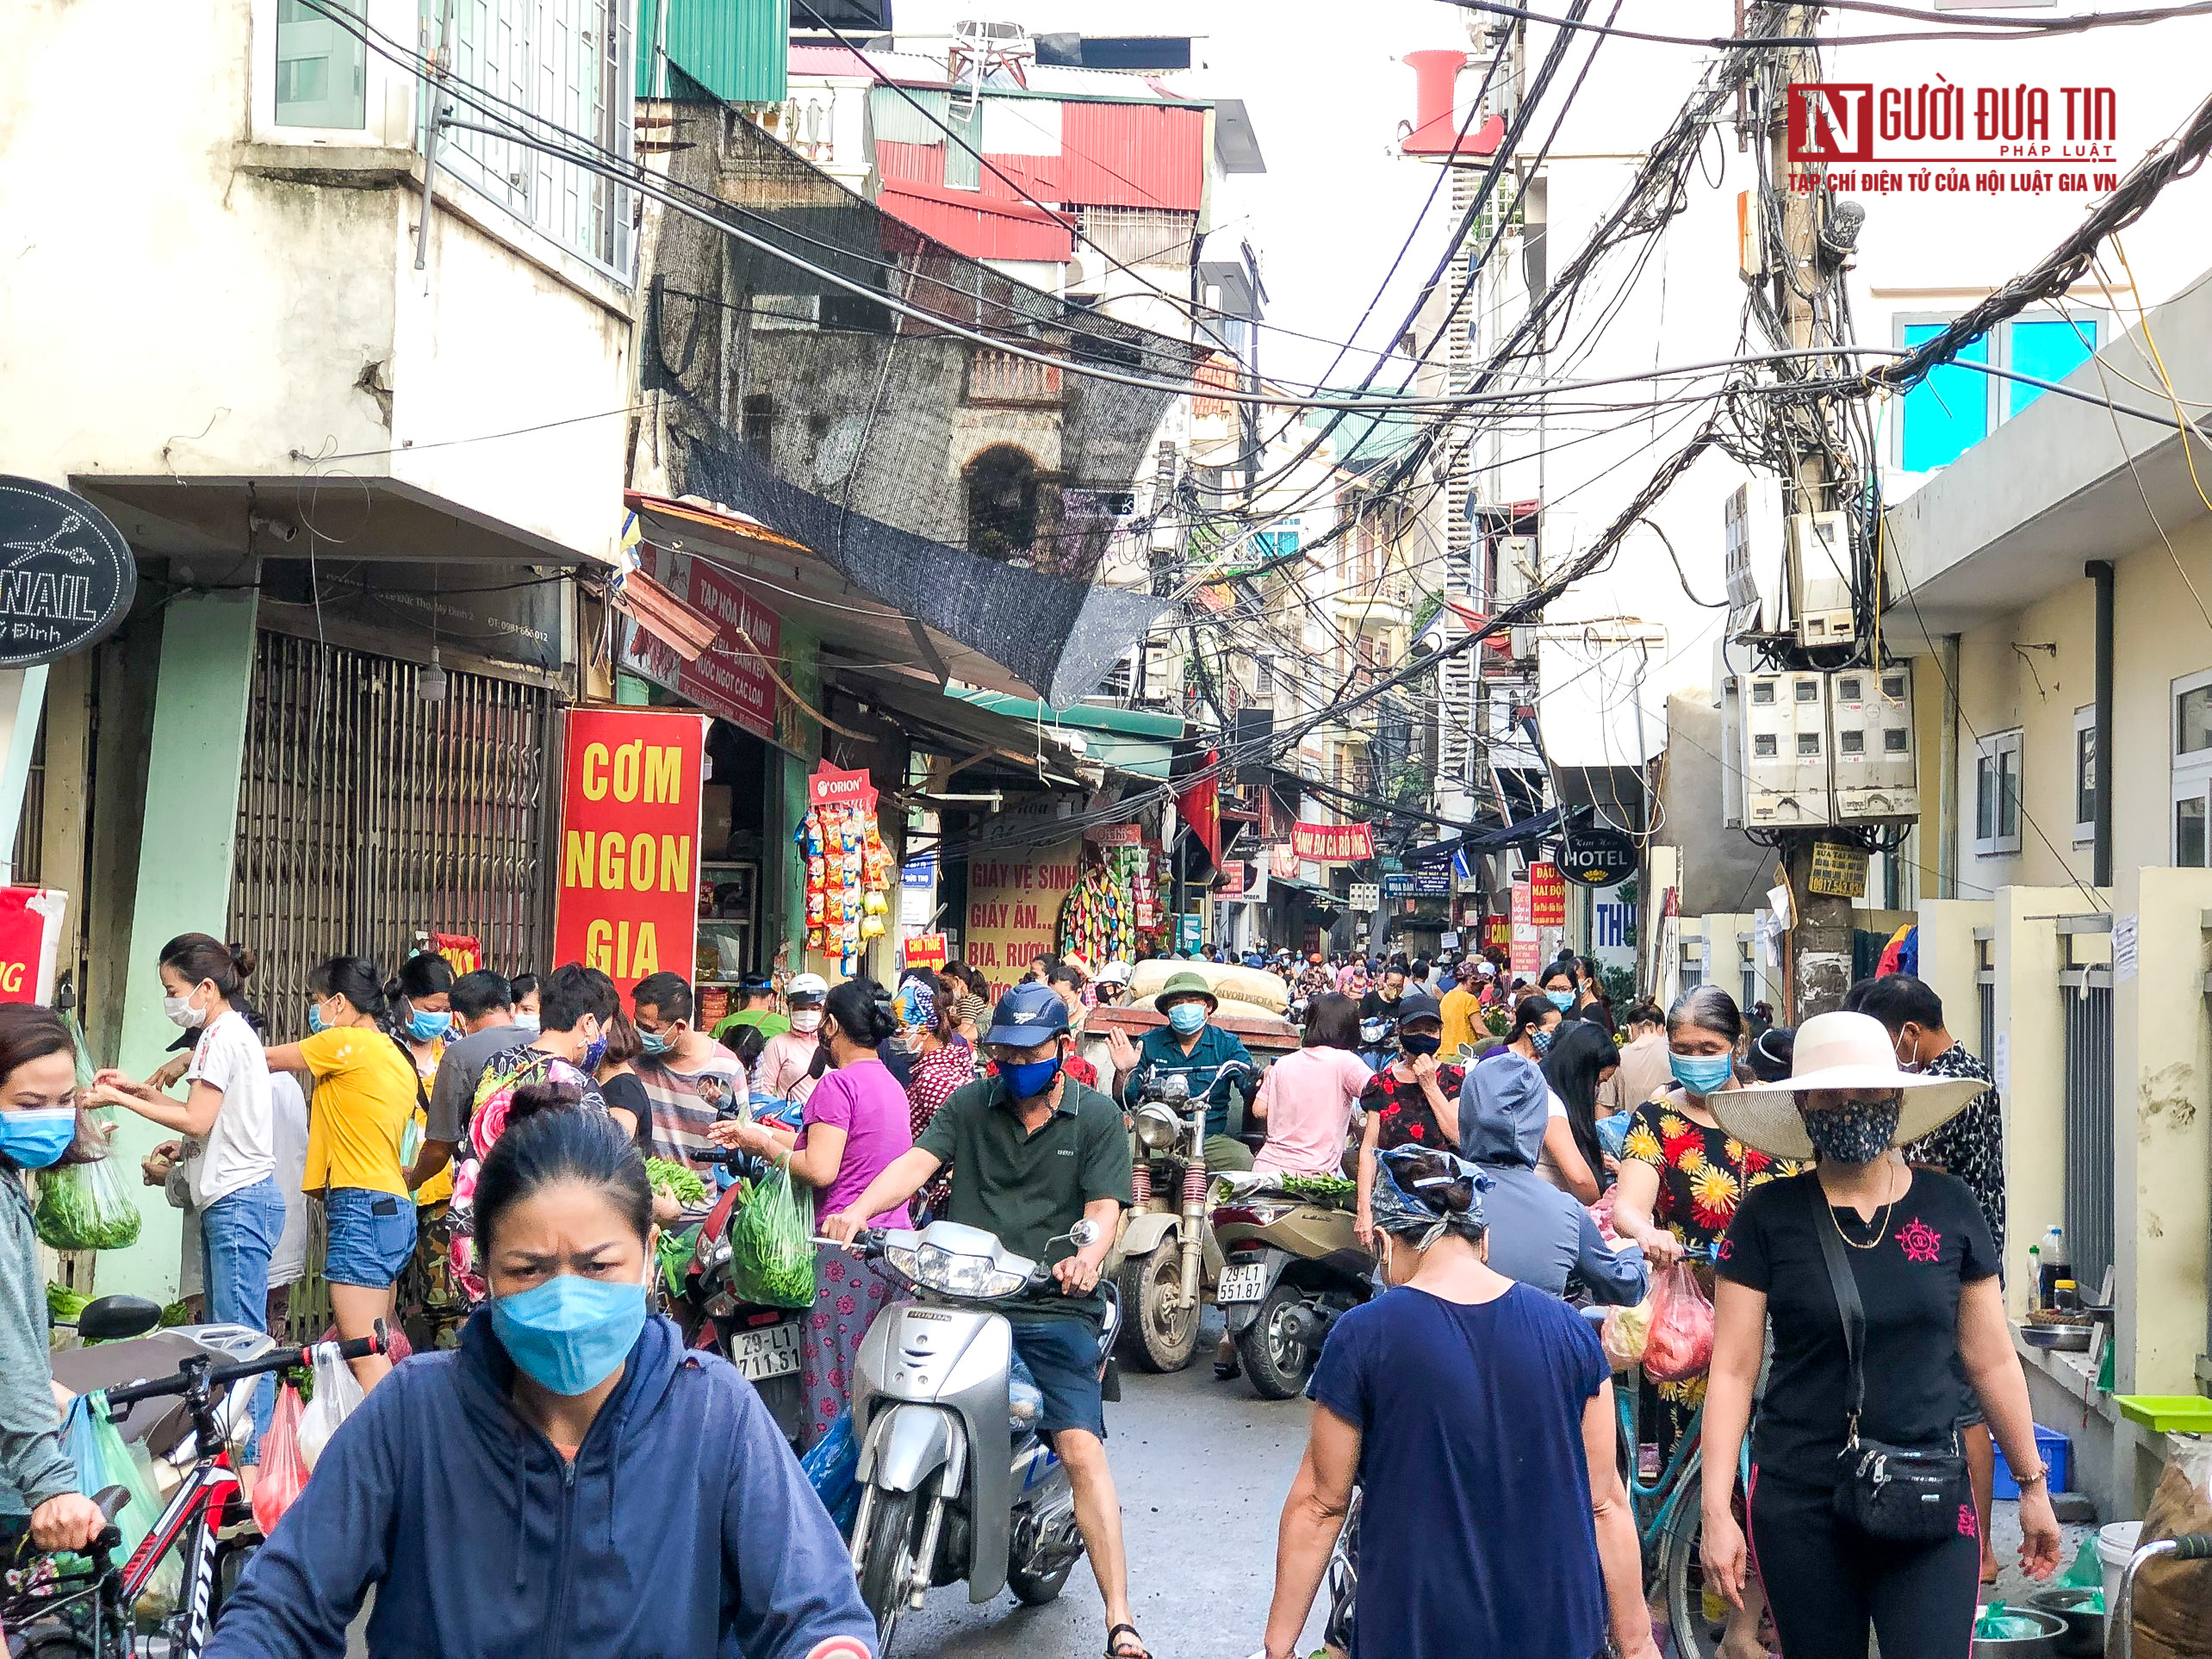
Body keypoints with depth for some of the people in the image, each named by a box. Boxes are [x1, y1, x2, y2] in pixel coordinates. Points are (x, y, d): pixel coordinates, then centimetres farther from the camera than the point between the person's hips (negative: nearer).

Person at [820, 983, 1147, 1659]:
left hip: (1054, 1307, -2)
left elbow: (1103, 1208, -1)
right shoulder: (969, 1105, 14)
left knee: (1082, 1450, -15)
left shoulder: (1098, 1117, 9)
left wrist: (1087, 1258, -25)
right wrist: (859, 1210, -21)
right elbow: (916, 1162, -1)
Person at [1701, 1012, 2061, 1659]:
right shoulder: (1768, 1216, -3)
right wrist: (1716, 1510, -8)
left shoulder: (1949, 1207, 2)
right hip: (1800, 1510, 0)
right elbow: (1732, 1371, -3)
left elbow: (1991, 1360, 9)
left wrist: (2033, 1484, 13)